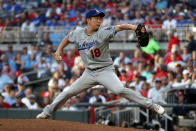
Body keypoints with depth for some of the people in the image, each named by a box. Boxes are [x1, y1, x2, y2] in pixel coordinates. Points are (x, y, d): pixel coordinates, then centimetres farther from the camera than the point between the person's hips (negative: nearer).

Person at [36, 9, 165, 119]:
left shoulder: (103, 33, -16)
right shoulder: (78, 33, -2)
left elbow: (120, 27, -29)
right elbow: (68, 38, 21)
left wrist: (135, 28, -44)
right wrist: (59, 50, 10)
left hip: (105, 71, -5)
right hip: (89, 73, 5)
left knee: (119, 90, -27)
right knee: (68, 92, 6)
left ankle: (151, 105, -22)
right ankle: (47, 111, 26)